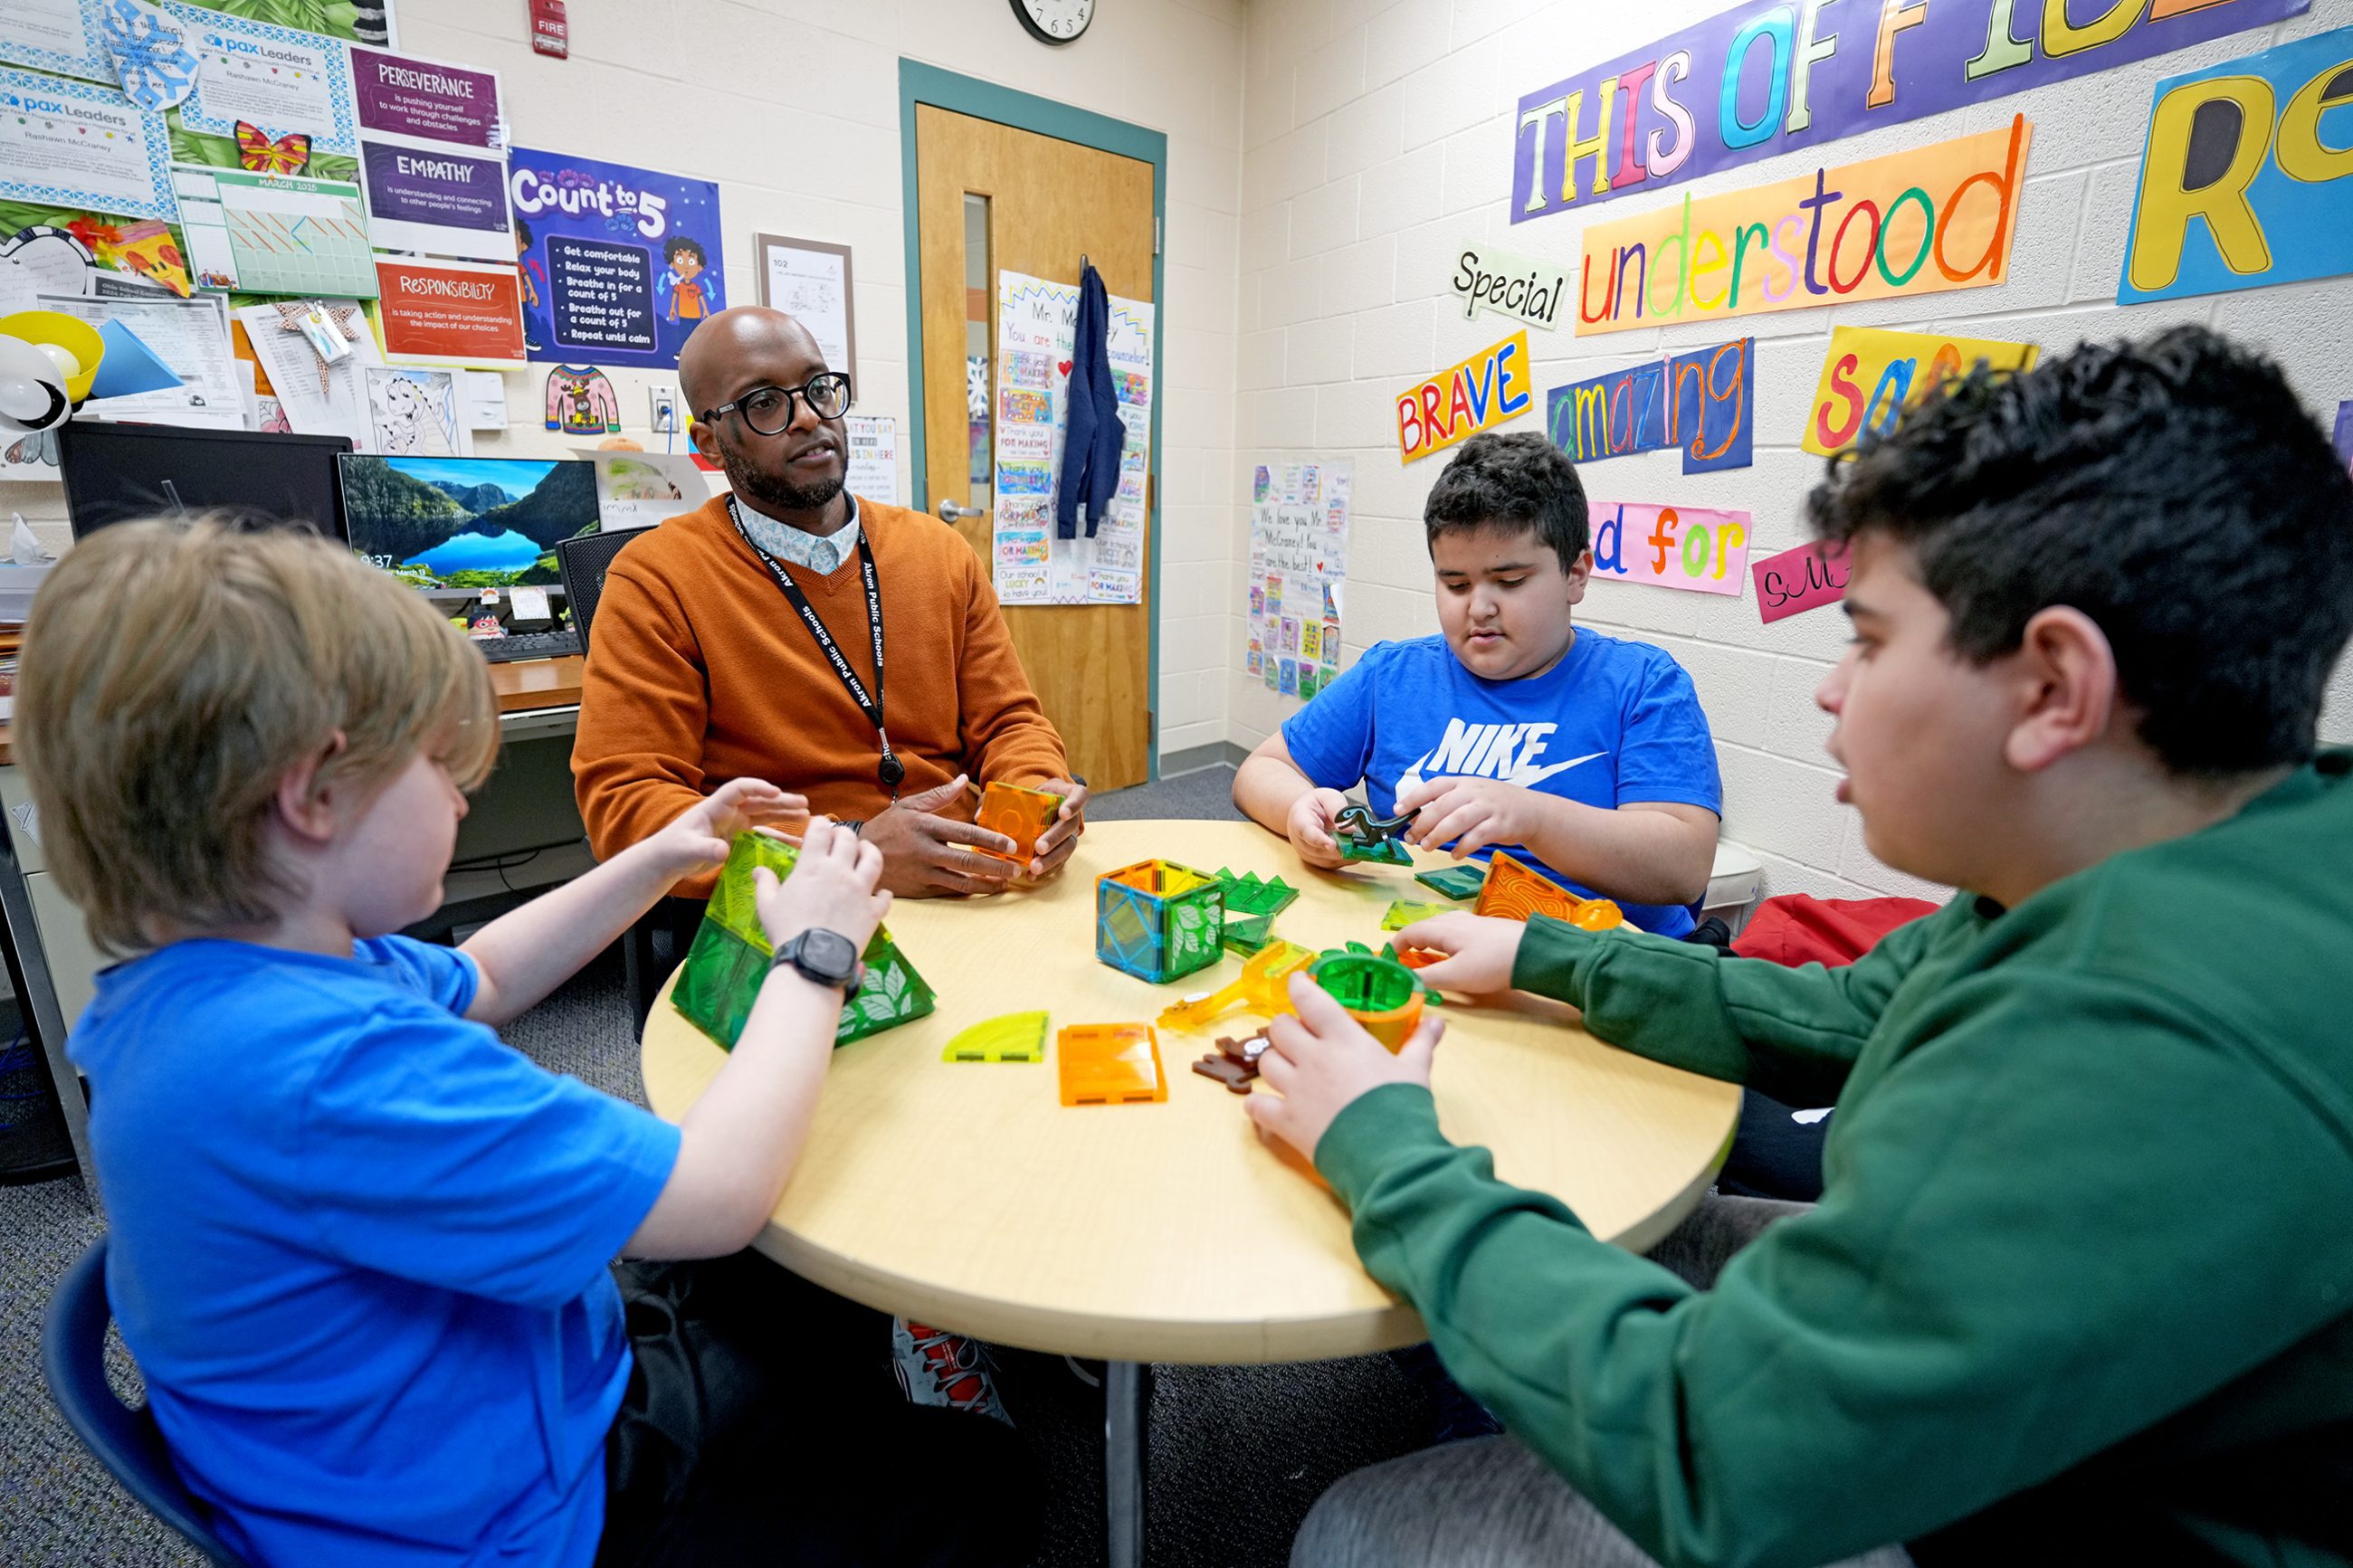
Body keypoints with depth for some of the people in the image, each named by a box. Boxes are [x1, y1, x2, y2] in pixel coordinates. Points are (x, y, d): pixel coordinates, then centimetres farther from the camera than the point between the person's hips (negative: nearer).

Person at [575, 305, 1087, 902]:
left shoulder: (941, 551, 9)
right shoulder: (655, 580, -5)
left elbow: (1006, 719, 11)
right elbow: (625, 804, -11)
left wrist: (1039, 794, -13)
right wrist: (852, 854, -23)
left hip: (965, 894, 5)